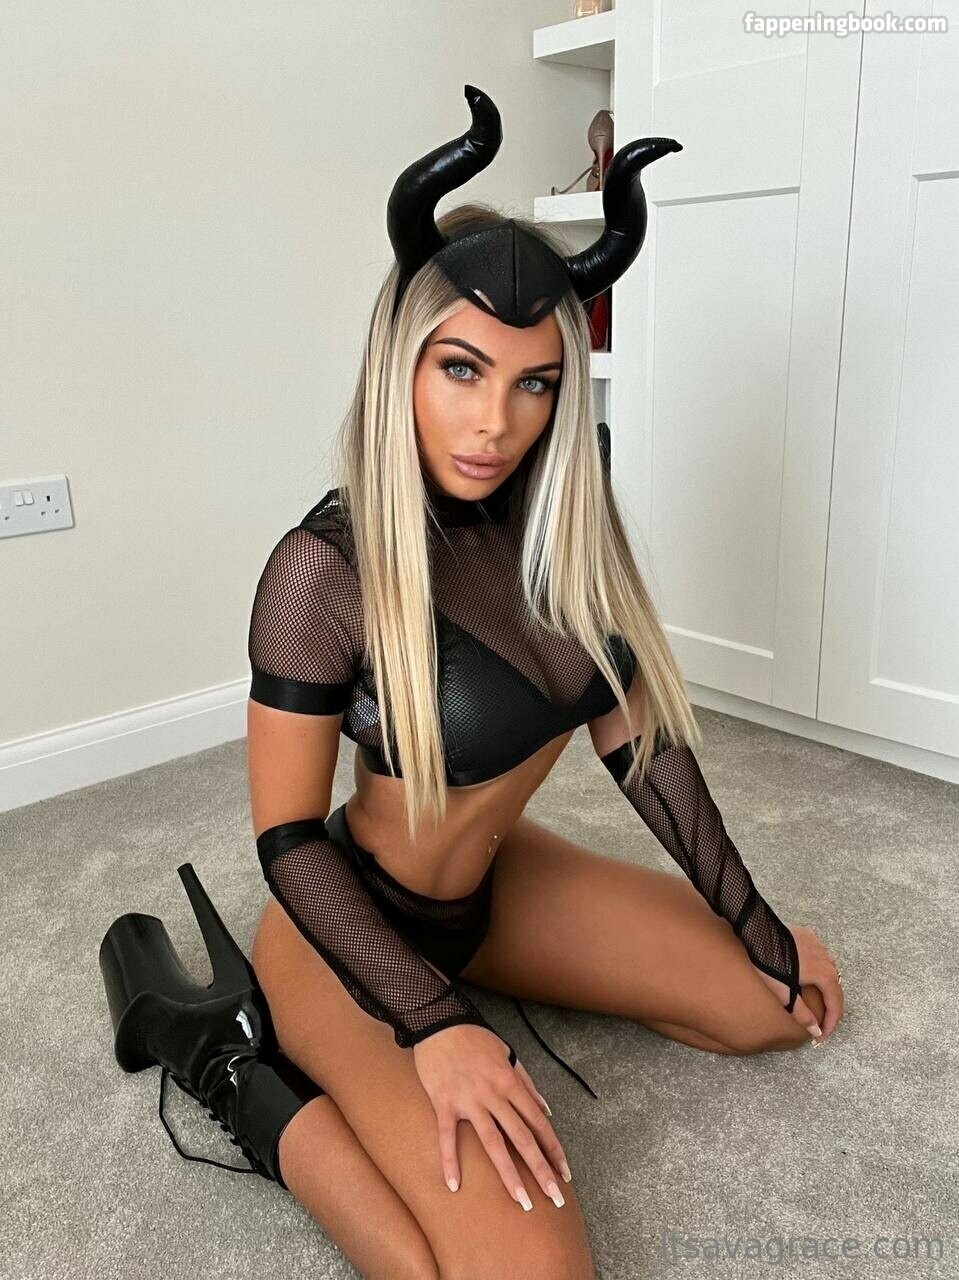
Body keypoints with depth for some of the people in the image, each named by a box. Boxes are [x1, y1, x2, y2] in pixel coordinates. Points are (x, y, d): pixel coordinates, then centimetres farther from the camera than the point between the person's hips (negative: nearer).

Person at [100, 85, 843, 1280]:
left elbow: (642, 741, -2)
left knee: (772, 1007, 11)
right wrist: (435, 1028, -26)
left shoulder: (563, 524, -9)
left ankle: (482, 970, 18)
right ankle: (257, 1080, -1)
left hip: (496, 879, 7)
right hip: (356, 922, -6)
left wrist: (762, 932, 3)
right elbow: (290, 839, -18)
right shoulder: (326, 569, -26)